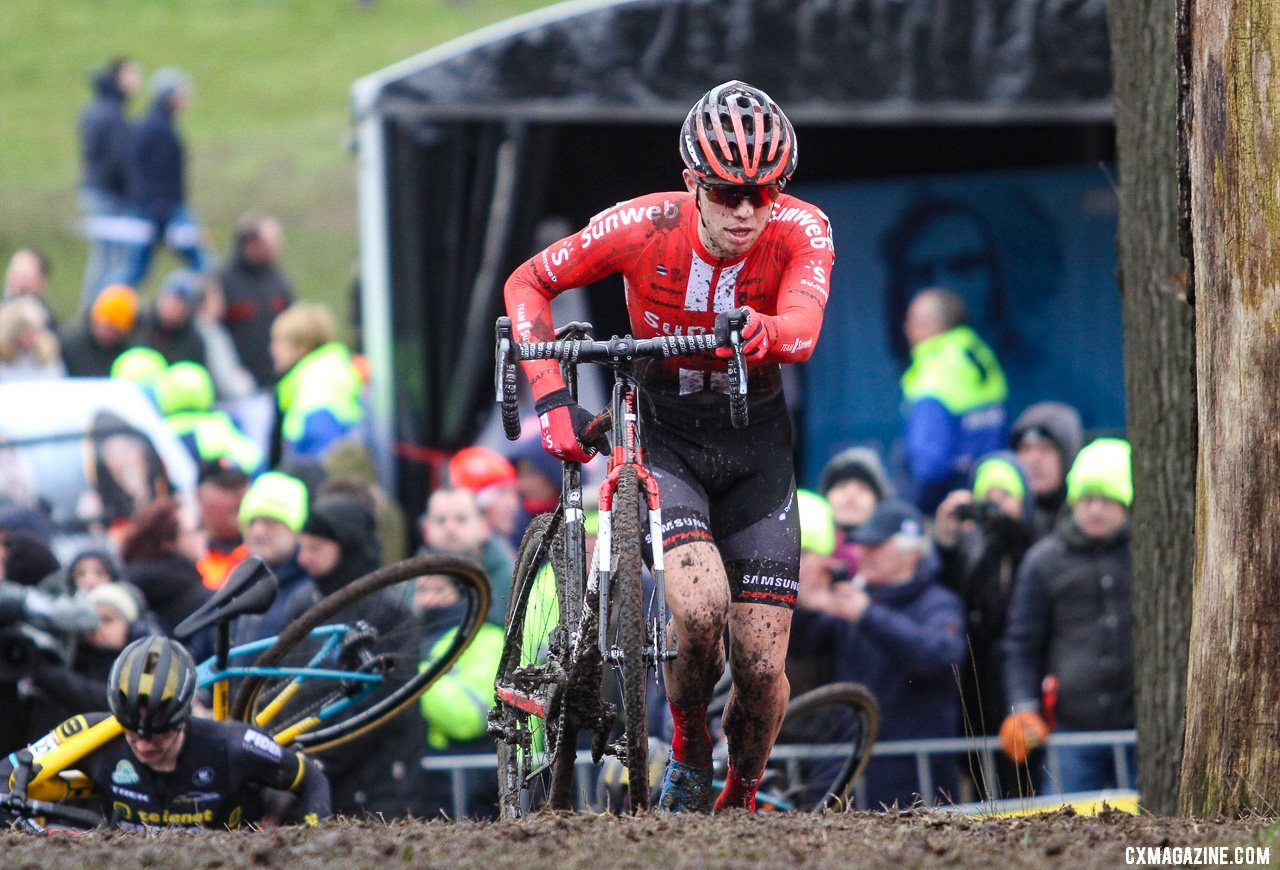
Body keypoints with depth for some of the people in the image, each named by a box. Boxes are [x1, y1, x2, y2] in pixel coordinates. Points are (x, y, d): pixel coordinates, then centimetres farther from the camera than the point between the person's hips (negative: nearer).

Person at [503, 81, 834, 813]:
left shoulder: (802, 232, -20)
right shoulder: (645, 227, -20)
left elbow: (802, 328, -38)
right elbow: (528, 284, -8)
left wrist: (763, 333, -62)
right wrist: (550, 399, -20)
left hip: (754, 446, 1)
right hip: (663, 437, -1)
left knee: (763, 668, -5)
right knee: (701, 607, -28)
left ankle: (741, 799, 24)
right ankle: (689, 741, 2)